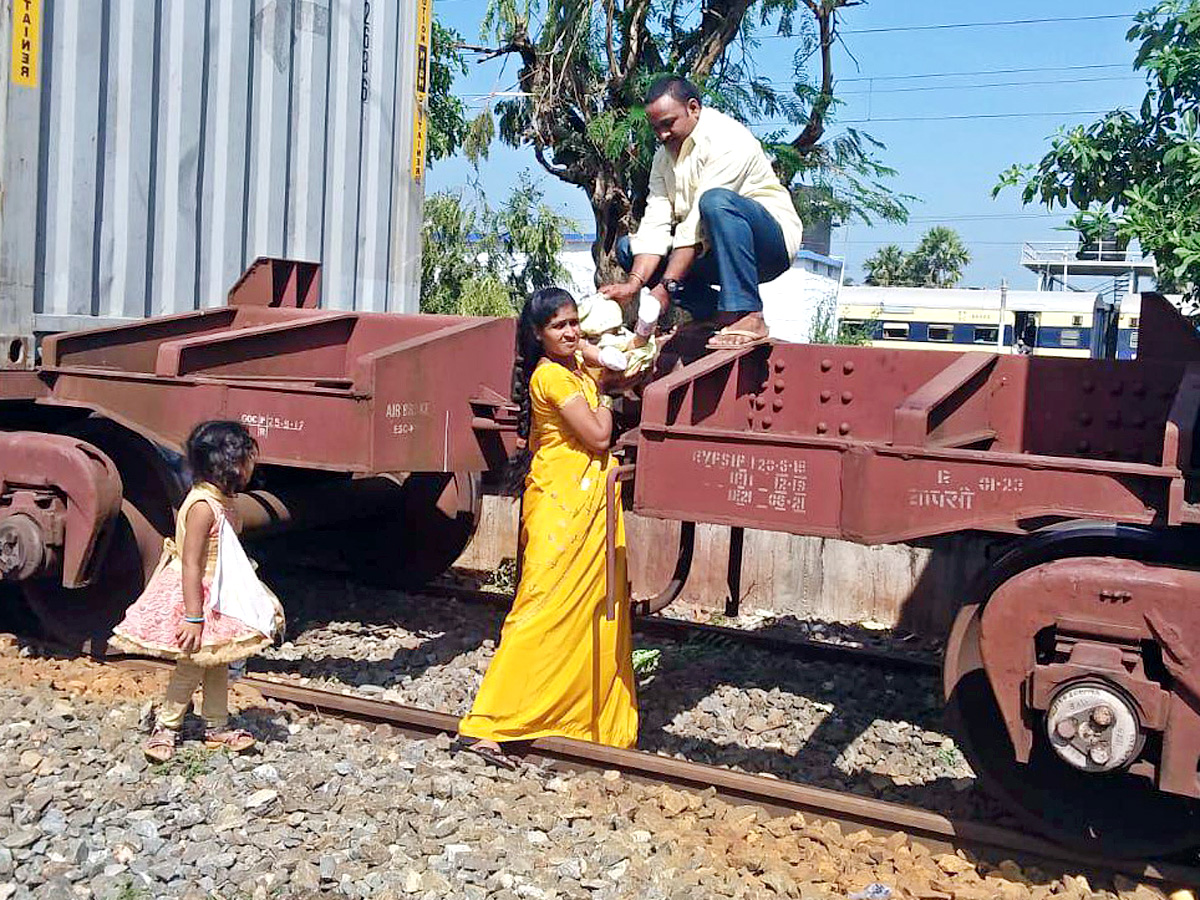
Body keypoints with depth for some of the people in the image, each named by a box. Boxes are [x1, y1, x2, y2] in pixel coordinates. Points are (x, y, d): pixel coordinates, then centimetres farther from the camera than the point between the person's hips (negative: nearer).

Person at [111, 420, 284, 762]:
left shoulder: (221, 501, 4)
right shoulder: (203, 506, -25)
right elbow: (190, 566, -26)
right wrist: (193, 618, -27)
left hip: (218, 600, 9)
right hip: (196, 598, -9)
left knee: (218, 664, 16)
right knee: (192, 667, 2)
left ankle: (217, 727, 28)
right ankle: (166, 728, 19)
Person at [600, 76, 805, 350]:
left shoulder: (728, 139, -17)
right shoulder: (664, 155, 8)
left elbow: (698, 224, -25)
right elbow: (655, 224, -3)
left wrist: (667, 287, -29)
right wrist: (634, 282, -19)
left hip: (773, 242, -8)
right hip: (710, 253, 8)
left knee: (716, 200, -37)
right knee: (627, 247, -1)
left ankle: (748, 318, -35)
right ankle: (716, 314, -8)